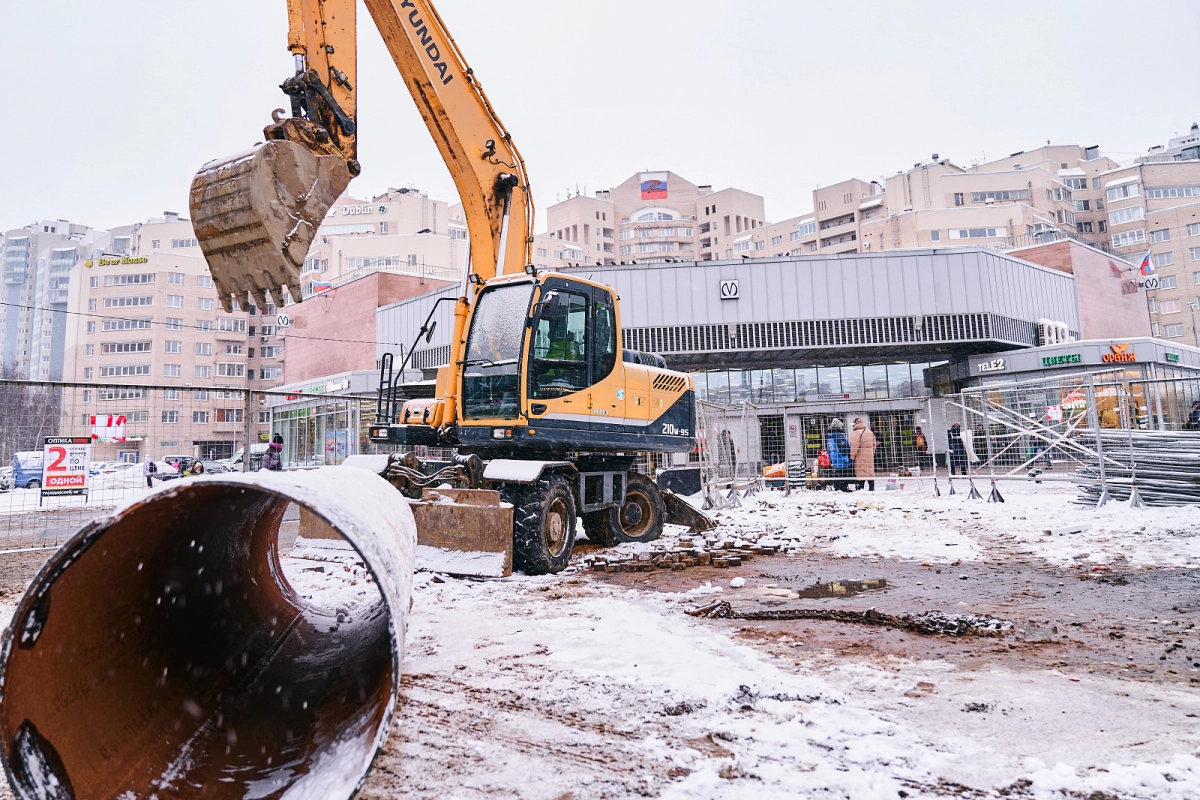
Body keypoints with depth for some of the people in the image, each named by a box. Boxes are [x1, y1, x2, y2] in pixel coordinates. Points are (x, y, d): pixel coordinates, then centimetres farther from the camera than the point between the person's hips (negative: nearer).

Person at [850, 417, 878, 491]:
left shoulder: (856, 433, -14)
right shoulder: (871, 432, 11)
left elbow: (854, 446, -17)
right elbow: (874, 444, 16)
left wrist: (852, 457, -10)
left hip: (860, 457, -7)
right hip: (869, 456, 7)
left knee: (861, 472, -5)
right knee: (870, 470, 10)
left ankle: (861, 488, -7)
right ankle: (872, 488, 10)